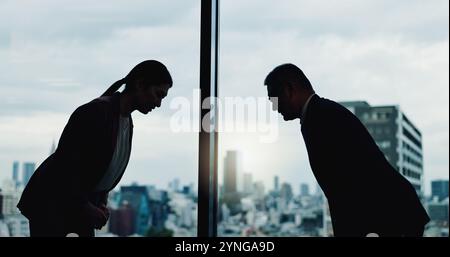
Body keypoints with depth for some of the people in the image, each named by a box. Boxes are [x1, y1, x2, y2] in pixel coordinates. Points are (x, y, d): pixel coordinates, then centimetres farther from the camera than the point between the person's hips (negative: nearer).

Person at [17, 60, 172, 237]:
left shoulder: (127, 123, 6)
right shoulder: (94, 112, -21)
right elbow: (65, 162, -23)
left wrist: (101, 203, 2)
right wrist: (84, 206, -19)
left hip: (81, 206, 8)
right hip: (49, 204, -8)